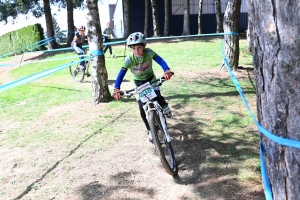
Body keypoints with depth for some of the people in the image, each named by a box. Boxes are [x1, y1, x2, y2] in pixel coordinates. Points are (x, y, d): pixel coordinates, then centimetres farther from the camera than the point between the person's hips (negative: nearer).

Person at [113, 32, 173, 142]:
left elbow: (160, 60, -39)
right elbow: (121, 74, -33)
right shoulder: (129, 59, -27)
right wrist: (117, 89, -48)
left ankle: (165, 106, 10)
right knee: (142, 109, -6)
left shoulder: (148, 52, -27)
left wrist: (167, 71, -59)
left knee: (156, 96, -28)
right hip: (139, 83, 1)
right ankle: (150, 130, 14)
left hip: (151, 79, 0)